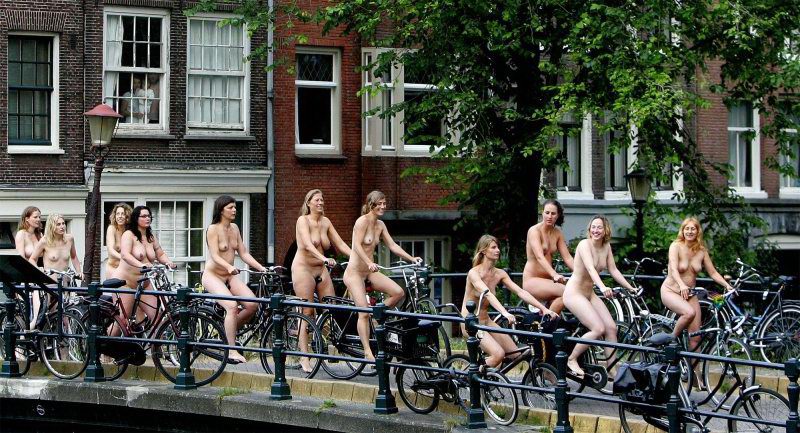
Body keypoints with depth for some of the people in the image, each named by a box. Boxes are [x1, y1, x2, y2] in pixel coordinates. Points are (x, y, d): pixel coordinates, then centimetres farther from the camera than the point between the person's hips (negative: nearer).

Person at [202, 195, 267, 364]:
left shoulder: (234, 228, 9)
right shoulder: (213, 229, -11)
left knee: (252, 304, -14)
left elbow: (244, 253, 8)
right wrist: (229, 267, -38)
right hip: (212, 275, -7)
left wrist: (261, 268, -4)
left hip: (229, 276, 7)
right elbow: (215, 256, -20)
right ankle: (232, 352, -24)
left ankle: (229, 330, 10)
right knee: (232, 305, -28)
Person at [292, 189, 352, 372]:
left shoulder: (325, 222, 11)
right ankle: (304, 358, -7)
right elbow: (308, 244, -23)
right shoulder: (303, 220, -7)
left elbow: (340, 244, 6)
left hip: (321, 270, 6)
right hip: (303, 268, -6)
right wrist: (324, 259, -38)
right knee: (307, 313, -8)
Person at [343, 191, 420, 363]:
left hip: (369, 272, 7)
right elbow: (357, 245, -25)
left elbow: (392, 246, 9)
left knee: (399, 293, -12)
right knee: (364, 312, -15)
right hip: (354, 272, -7)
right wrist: (369, 263, -38)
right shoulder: (363, 221, -13)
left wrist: (412, 259, -2)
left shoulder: (380, 225, 10)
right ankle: (368, 352, -11)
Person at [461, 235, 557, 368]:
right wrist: (505, 313, -48)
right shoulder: (474, 273, -17)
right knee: (498, 354, -26)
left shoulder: (499, 274, 3)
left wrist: (543, 308, -16)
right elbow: (487, 294, -33)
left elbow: (520, 292, -5)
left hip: (485, 321, 7)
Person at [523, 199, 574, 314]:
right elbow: (540, 257, -24)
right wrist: (555, 275, -39)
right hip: (532, 280, -7)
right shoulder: (534, 231, -10)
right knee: (566, 292, -28)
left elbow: (567, 257, 4)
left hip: (547, 280, 7)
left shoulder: (557, 233, 11)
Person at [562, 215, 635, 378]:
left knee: (611, 328, -5)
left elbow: (613, 270, 7)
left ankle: (612, 370, 1)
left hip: (589, 294, 7)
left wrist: (630, 288, -2)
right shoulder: (585, 244, -18)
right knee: (598, 329, -20)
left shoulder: (606, 247, 4)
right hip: (574, 293, -7)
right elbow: (590, 268, -32)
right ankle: (572, 360, -3)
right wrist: (602, 287, -47)